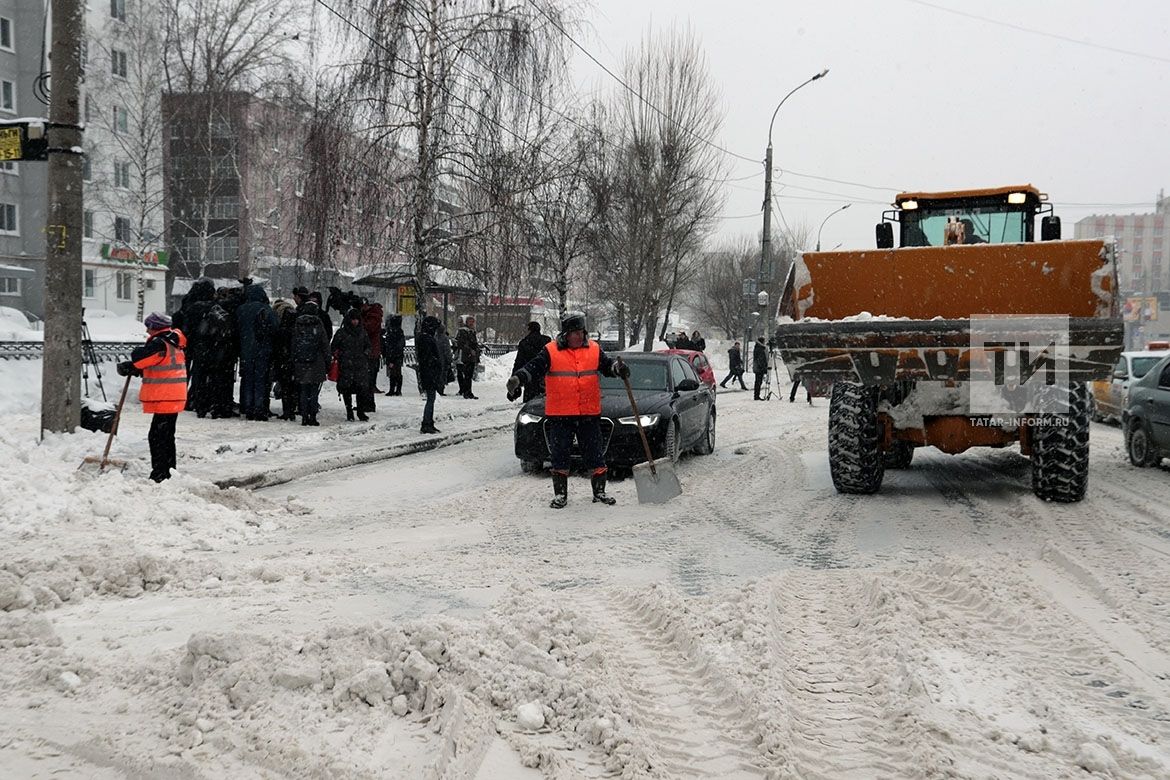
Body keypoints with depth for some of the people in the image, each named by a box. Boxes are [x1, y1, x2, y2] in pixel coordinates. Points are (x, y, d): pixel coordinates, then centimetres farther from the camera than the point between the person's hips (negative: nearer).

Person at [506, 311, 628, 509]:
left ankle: (599, 491, 19)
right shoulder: (551, 352, -3)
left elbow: (607, 364, 8)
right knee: (559, 455, 2)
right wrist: (517, 379, -25)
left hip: (590, 413, 2)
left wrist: (618, 367, -15)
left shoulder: (594, 350, 6)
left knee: (594, 454, 7)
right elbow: (534, 368, -9)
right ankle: (560, 494, 12)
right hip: (560, 416, -2)